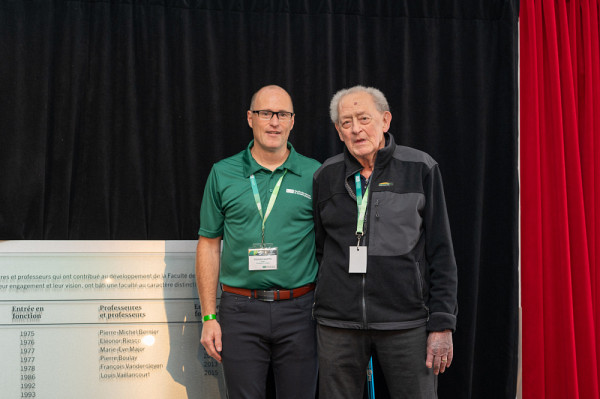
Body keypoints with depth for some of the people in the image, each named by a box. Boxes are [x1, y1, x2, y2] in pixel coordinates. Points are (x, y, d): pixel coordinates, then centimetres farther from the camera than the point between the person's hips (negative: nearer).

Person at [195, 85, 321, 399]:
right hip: (241, 311, 0)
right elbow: (209, 244, 6)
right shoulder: (223, 173, 4)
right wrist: (209, 317, 1)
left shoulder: (314, 174, 4)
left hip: (298, 311, 0)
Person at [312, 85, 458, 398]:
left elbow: (441, 253, 0)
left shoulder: (421, 169, 1)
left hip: (406, 323, -2)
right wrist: (324, 307, 11)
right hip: (338, 324, 2)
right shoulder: (325, 177, 8)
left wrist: (442, 324, -4)